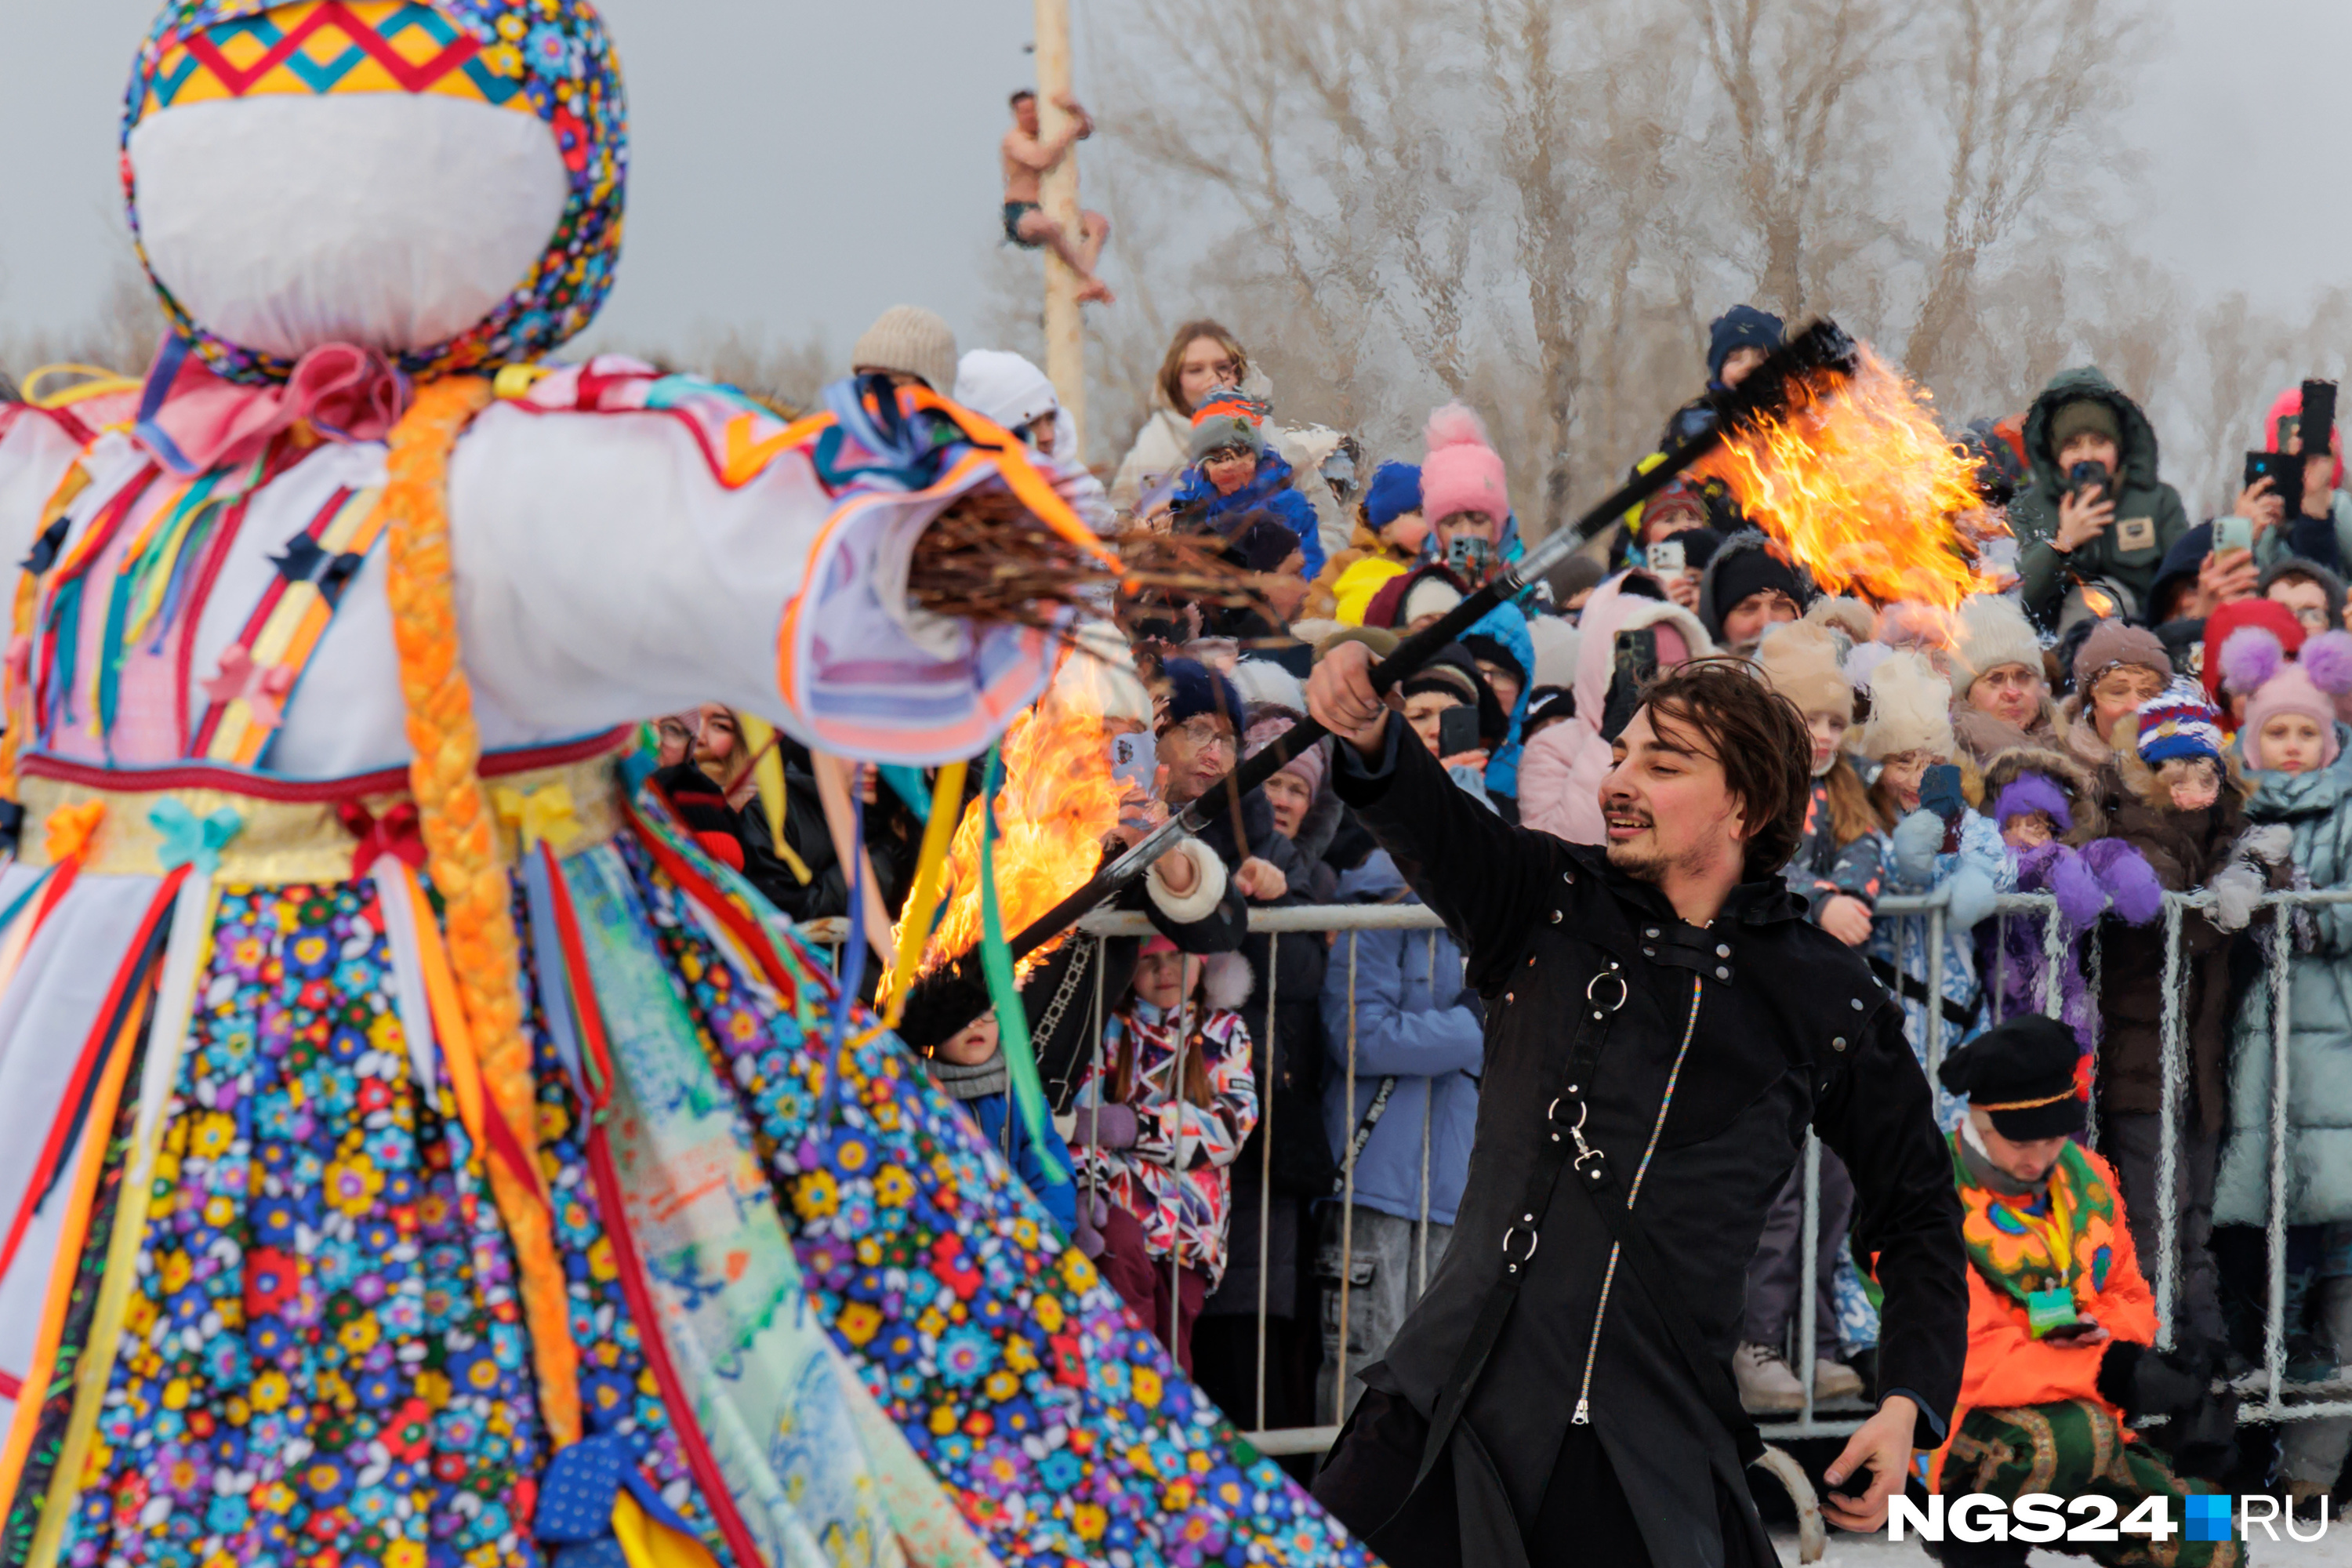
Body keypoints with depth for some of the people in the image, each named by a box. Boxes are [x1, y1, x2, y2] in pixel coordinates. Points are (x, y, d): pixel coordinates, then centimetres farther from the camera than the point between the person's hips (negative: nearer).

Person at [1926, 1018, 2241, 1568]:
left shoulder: (2085, 1176, 6)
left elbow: (2130, 1296, 15)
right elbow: (1973, 1362, -24)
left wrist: (2115, 1339, -12)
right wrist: (2113, 1374, -32)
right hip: (1966, 1432, -7)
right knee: (2074, 1435, -40)